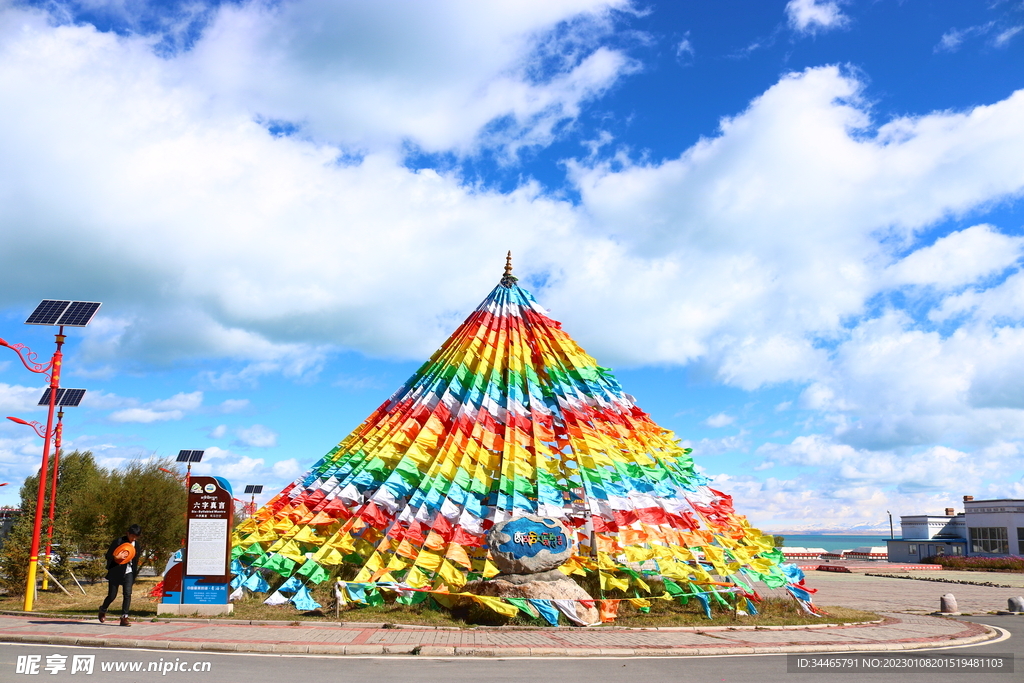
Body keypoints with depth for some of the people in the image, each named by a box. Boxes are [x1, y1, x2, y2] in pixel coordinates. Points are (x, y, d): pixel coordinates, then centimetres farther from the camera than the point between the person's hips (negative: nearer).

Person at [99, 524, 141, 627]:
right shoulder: (118, 541, -7)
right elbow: (108, 555, -7)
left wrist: (134, 575, 15)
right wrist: (116, 557, -28)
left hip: (128, 573, 3)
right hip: (115, 573, -3)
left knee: (127, 594, -11)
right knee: (112, 595, 3)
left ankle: (124, 618, -8)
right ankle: (103, 610, 34)